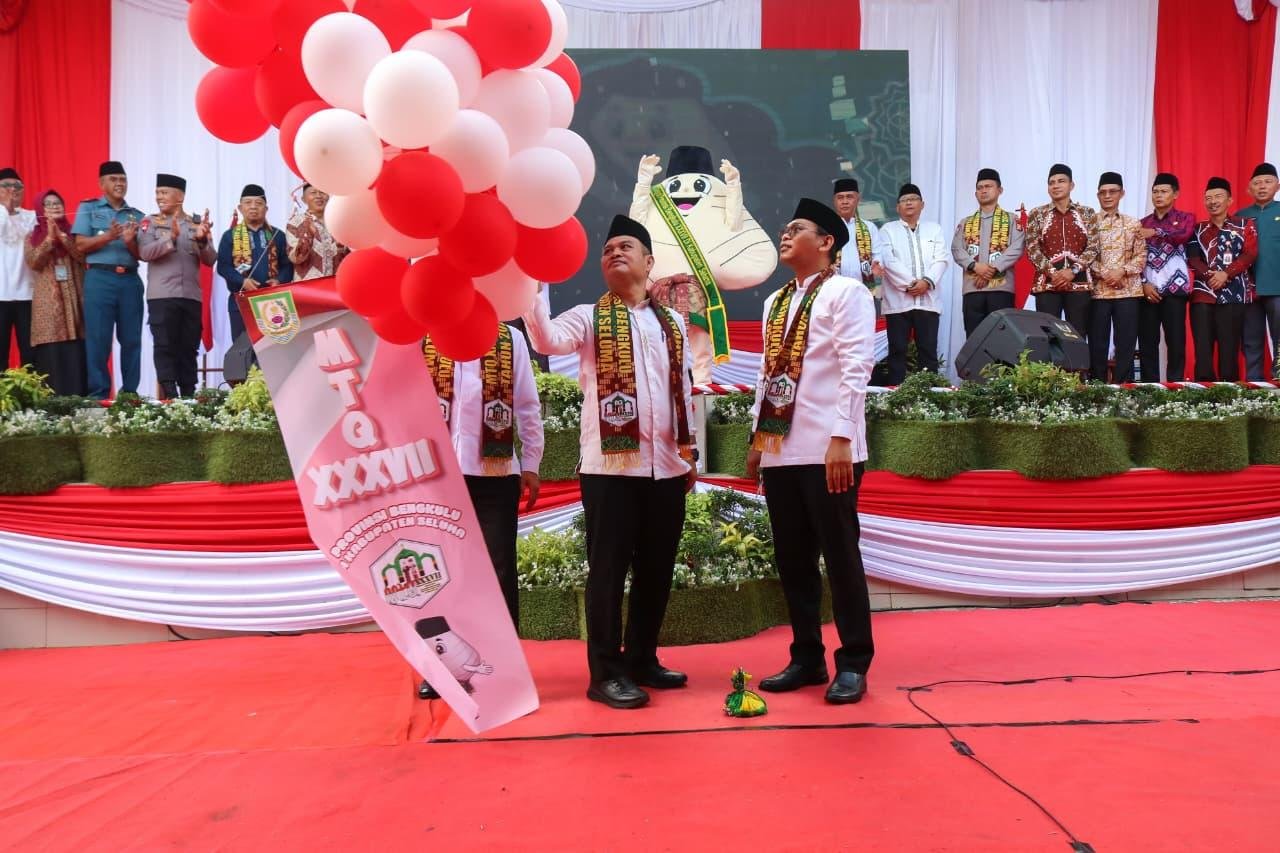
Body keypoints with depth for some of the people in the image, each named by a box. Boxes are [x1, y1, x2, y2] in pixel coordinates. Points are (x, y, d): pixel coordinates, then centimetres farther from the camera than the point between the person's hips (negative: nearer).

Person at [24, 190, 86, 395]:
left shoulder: (73, 232, 14)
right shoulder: (33, 236, 13)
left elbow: (83, 256, -3)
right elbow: (33, 262, -3)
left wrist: (62, 237, -12)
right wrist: (49, 239, -11)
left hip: (74, 298, 1)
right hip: (47, 301, 0)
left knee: (75, 351, -6)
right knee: (50, 353, -7)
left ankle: (77, 397, -6)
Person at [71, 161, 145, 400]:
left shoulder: (137, 215, 15)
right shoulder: (88, 208, 9)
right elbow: (81, 245, -1)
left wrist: (130, 242, -12)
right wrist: (108, 237, -16)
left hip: (130, 280, 3)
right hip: (99, 278, -3)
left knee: (132, 339, 2)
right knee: (98, 339, -4)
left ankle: (130, 393, 9)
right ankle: (99, 395, 0)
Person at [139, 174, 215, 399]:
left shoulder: (198, 223, 11)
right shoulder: (150, 222, 7)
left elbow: (210, 260, 4)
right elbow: (145, 253, -8)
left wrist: (202, 240, -15)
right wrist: (171, 238, -22)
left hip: (192, 296, 2)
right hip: (161, 296, -2)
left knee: (189, 348, 4)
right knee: (165, 347, -5)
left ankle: (189, 395, 9)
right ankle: (169, 396, -5)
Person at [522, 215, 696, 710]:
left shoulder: (671, 322, 14)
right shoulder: (588, 317, 2)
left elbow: (683, 391, 16)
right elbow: (547, 341, -19)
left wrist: (689, 454, 14)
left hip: (665, 466, 5)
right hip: (610, 464, -4)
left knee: (657, 568, 11)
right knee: (609, 569, -1)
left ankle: (642, 660, 26)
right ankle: (606, 673, 8)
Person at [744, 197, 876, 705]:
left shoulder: (846, 292, -2)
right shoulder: (775, 302, 20)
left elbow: (856, 368, -11)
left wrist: (840, 438, -19)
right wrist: (757, 438, 15)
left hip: (826, 448, -7)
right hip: (780, 448, 7)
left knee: (840, 556, 0)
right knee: (793, 559, 10)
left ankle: (852, 664, 11)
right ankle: (807, 658, 22)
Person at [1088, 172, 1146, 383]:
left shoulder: (1133, 224, 11)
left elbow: (1141, 256, 5)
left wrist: (1122, 271, -12)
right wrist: (1103, 273, -15)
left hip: (1128, 290, 1)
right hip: (1097, 290, -1)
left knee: (1126, 342, 1)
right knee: (1097, 342, 0)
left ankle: (1123, 385, 7)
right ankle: (1097, 385, 8)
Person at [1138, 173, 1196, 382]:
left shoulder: (1185, 218, 9)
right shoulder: (1143, 223, 16)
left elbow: (1184, 235, -16)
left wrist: (1156, 232, -15)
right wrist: (1144, 283, -4)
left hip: (1174, 288, -2)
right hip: (1148, 290, 2)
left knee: (1176, 341, -4)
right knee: (1147, 342, 1)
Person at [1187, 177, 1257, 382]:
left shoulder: (1244, 225, 10)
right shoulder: (1198, 230, 16)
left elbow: (1250, 254, -2)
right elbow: (1192, 259, 4)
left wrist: (1226, 274, -16)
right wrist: (1209, 275, -15)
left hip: (1234, 295, -2)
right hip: (1203, 294, 2)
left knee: (1229, 347, -4)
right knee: (1202, 347, -3)